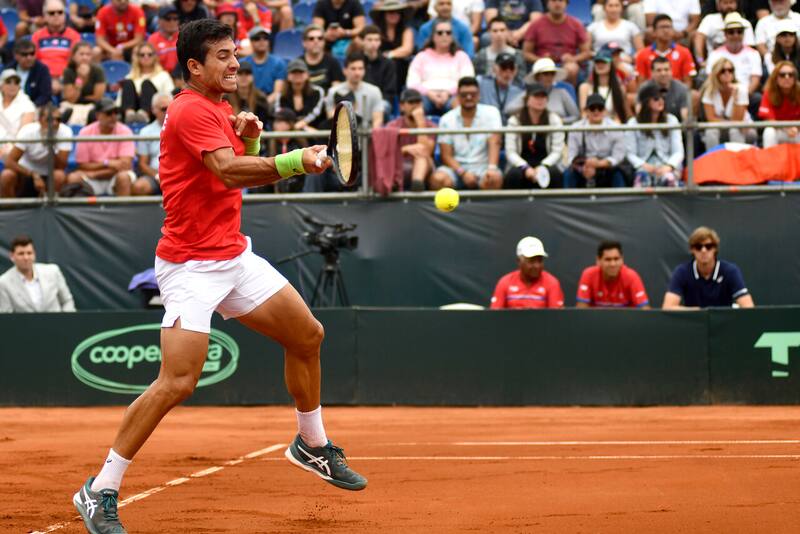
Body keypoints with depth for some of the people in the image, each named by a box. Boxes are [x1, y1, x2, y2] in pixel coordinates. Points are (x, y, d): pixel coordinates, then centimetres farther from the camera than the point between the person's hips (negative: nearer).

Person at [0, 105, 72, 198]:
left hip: (48, 176, 1)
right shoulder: (27, 132, -19)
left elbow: (61, 167, -21)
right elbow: (9, 161, -24)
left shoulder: (65, 132, -17)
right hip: (25, 172, -1)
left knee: (59, 176, -32)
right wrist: (34, 175, -34)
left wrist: (51, 147, -38)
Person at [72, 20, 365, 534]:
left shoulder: (220, 109, 13)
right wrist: (294, 161, -43)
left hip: (235, 255, 9)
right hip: (191, 265, -9)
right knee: (177, 382, -18)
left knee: (308, 336, 13)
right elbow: (228, 172, -31)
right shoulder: (190, 111, -17)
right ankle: (100, 492, -11)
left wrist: (250, 139, 2)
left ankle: (312, 444, 34)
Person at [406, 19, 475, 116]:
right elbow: (412, 83, 11)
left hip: (452, 96, 0)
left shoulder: (461, 56, 24)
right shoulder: (421, 57, 25)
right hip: (427, 96, 0)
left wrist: (448, 92, -11)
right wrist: (429, 93, -9)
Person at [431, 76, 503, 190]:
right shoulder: (447, 120, 4)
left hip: (482, 166, 0)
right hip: (456, 168, 0)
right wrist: (462, 173, -19)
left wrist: (492, 168, -28)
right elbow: (447, 155, -1)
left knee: (495, 178, -35)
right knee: (438, 178, -33)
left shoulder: (491, 113, 4)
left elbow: (494, 143, -10)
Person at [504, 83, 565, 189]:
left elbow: (557, 152, -4)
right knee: (513, 175, -34)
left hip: (545, 165, 0)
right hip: (521, 165, 0)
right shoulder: (514, 121, -1)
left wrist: (542, 167, -21)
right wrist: (525, 168, -23)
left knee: (554, 173, -33)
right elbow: (510, 152, -5)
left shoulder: (554, 120, 0)